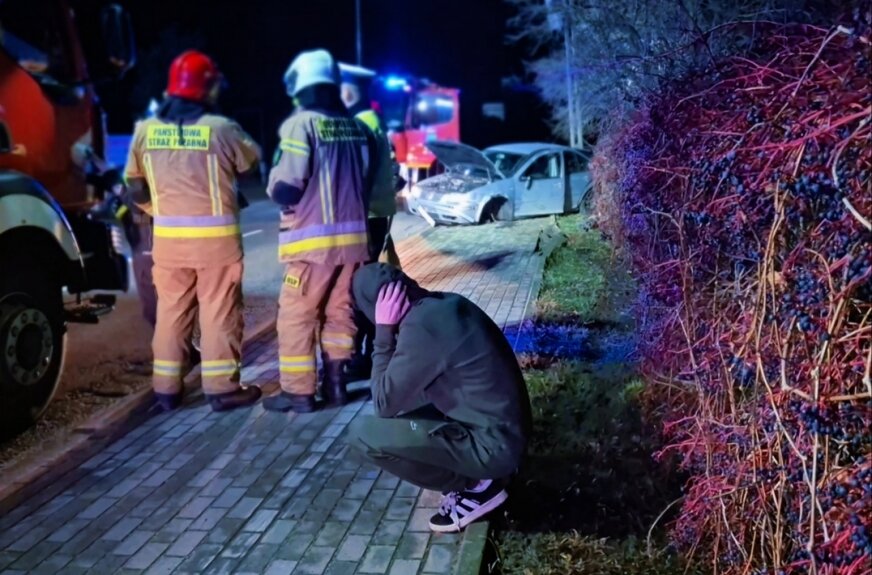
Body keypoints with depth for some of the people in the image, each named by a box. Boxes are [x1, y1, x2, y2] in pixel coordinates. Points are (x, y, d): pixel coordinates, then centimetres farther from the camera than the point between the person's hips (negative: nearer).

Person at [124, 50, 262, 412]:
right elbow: (251, 160, 8)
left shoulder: (145, 130, 3)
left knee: (171, 310, 12)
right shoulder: (222, 128, -10)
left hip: (167, 236, 4)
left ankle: (166, 388, 19)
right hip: (215, 236, -4)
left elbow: (135, 184, 11)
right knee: (219, 311, 3)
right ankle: (222, 387, 7)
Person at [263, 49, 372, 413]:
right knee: (339, 312, 14)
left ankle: (298, 392, 6)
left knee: (296, 315, 3)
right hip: (353, 236, 6)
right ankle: (335, 384, 19)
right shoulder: (356, 127, 9)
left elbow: (286, 188, -14)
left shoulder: (300, 124, -10)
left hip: (313, 239, -6)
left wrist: (275, 183, 7)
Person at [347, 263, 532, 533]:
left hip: (492, 446, -9)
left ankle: (474, 488, 1)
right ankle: (471, 476, 15)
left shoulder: (420, 328, -23)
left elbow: (384, 404, -12)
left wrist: (384, 331, -12)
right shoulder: (447, 303, 4)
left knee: (362, 433, -11)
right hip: (506, 431, 9)